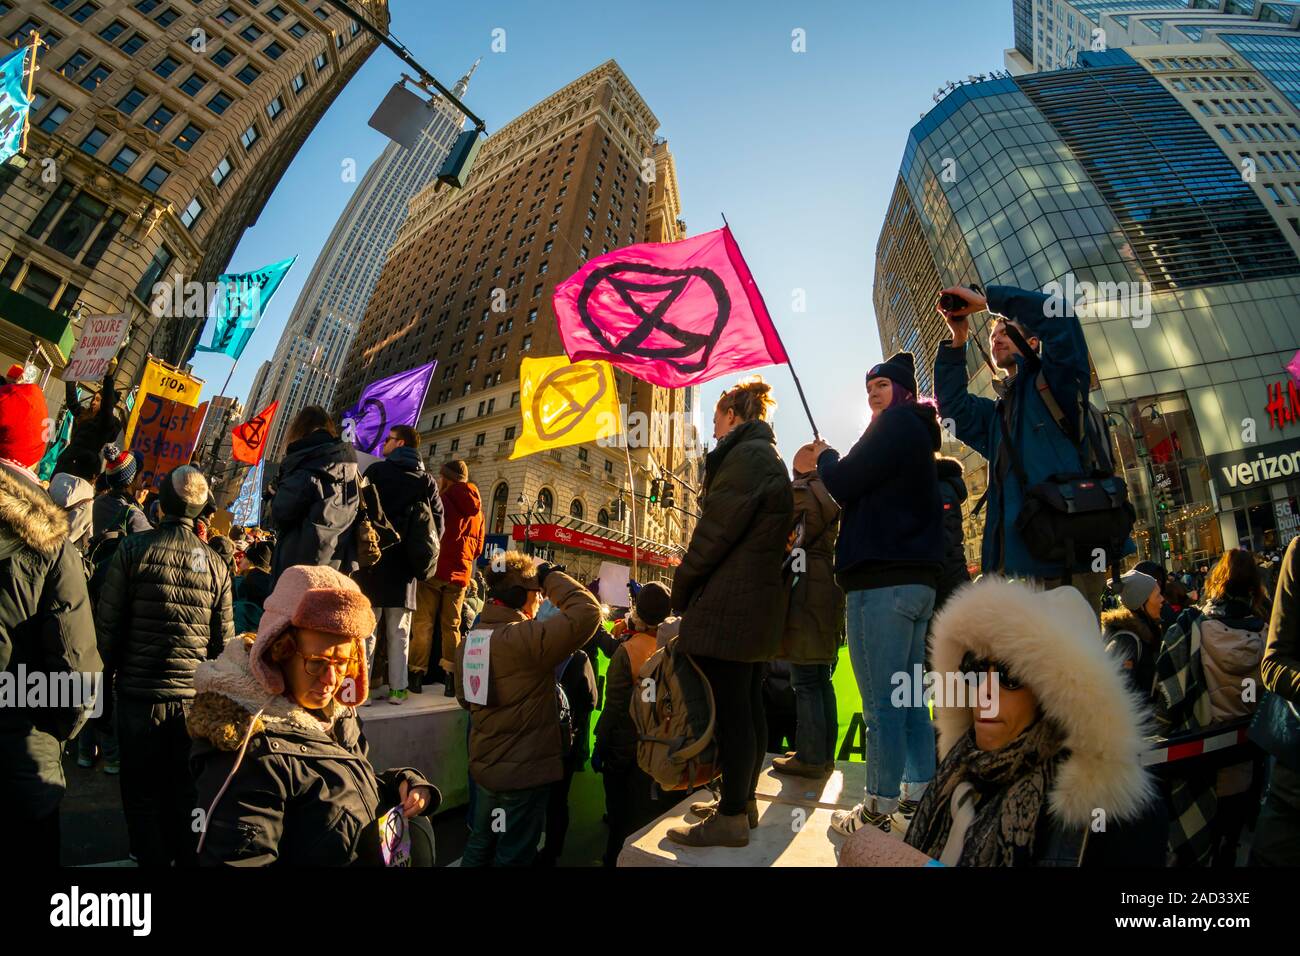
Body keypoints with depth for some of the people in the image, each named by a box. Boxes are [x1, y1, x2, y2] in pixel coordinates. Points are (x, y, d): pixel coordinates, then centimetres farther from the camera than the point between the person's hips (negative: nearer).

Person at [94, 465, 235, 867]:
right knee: (186, 795, 16)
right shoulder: (215, 563, -3)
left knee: (142, 795, 13)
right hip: (194, 697, 2)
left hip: (140, 695, -2)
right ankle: (186, 859, 28)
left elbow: (107, 625, -6)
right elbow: (224, 640, 1)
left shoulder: (133, 550, -9)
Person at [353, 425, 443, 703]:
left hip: (374, 558, -3)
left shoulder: (377, 471, -2)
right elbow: (438, 523, 4)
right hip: (406, 564, 3)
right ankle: (398, 688, 11)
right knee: (399, 632, 9)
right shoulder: (427, 481, 6)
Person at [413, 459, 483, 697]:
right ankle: (451, 677, 7)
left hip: (434, 570, -4)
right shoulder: (477, 508, 9)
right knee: (451, 625, 10)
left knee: (423, 624, 4)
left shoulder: (440, 501, -7)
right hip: (460, 574, 5)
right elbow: (478, 548, 14)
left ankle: (417, 675, 5)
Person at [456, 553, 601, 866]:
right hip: (524, 770, -8)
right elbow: (588, 612, -31)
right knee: (513, 855, 10)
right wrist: (552, 577, -18)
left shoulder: (469, 640, 1)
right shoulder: (527, 638, -26)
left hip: (484, 764, 8)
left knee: (480, 845, 24)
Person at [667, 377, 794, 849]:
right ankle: (743, 800, 27)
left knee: (731, 709, -2)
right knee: (748, 705, 15)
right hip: (759, 602, 10)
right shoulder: (770, 457, 19)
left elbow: (716, 529, -17)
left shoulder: (745, 454, -12)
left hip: (728, 603, -10)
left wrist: (681, 588, -5)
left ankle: (732, 818, 8)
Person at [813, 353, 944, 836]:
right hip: (917, 578, 10)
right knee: (909, 696, 15)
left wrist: (825, 456, 8)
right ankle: (917, 795, 24)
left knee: (880, 703, -5)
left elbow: (844, 483, -11)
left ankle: (877, 810, 3)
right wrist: (836, 464, 17)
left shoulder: (896, 423, -5)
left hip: (882, 578, -10)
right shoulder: (919, 433, 23)